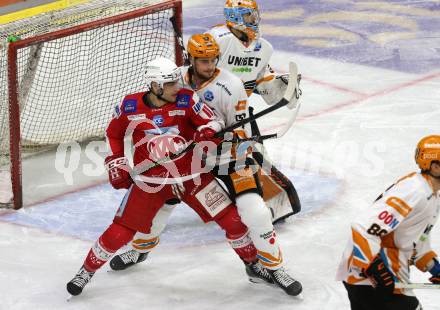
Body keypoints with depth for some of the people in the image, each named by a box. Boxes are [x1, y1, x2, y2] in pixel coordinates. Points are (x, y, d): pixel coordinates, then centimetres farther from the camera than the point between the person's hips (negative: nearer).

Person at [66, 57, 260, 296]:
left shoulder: (186, 100, -9)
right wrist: (116, 163, 4)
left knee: (232, 219, -3)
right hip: (150, 182, -1)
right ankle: (87, 271, 18)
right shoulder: (130, 106, -7)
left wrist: (207, 131, -30)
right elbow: (113, 134, 10)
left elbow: (213, 122, -8)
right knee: (119, 233, -5)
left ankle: (253, 261, 23)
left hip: (191, 175, 1)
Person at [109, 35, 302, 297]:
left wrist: (242, 164, -21)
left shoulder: (230, 86, -18)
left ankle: (272, 267, 2)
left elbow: (241, 130, -14)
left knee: (255, 212, -16)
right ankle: (139, 250, 35)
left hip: (226, 156, -4)